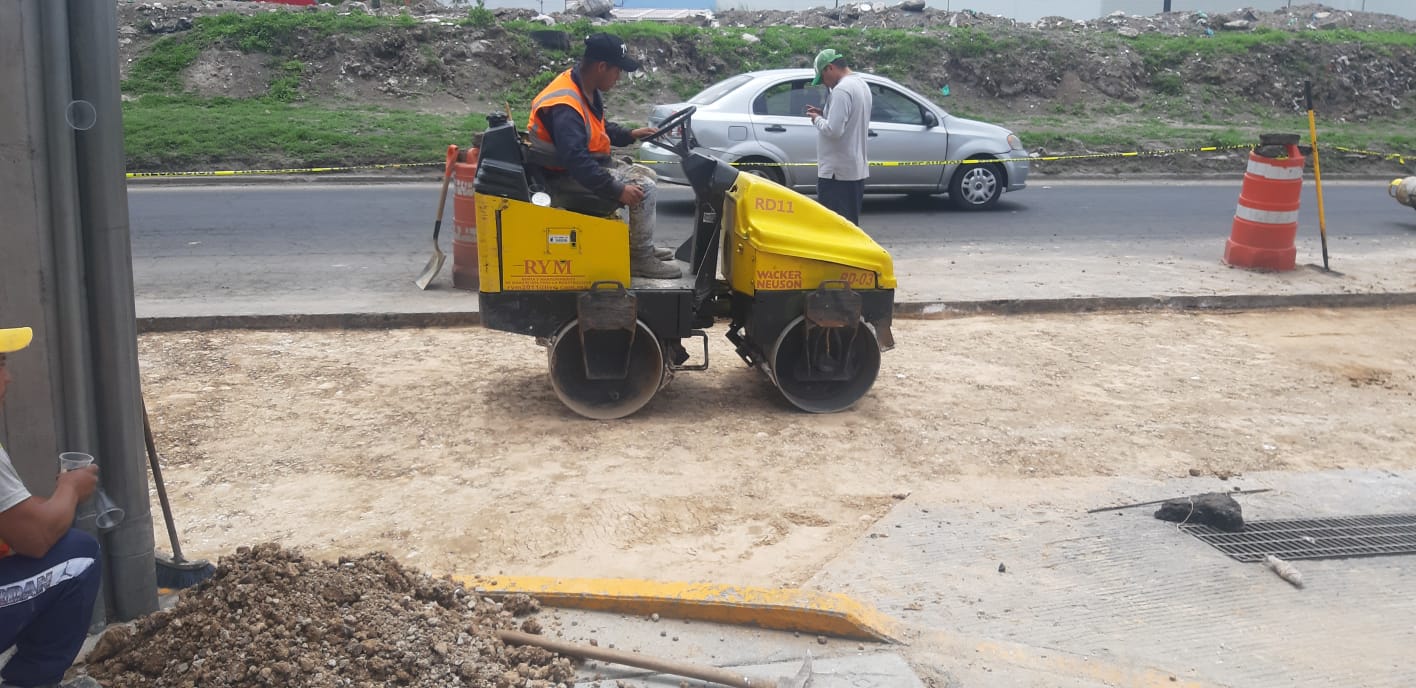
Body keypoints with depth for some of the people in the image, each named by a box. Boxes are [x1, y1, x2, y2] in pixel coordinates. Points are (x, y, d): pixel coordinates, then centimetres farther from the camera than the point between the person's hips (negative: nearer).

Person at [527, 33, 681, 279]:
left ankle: (643, 247, 21)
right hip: (567, 176, -11)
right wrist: (617, 190, -34)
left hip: (590, 162, 11)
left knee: (647, 175, 16)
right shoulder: (565, 106, -30)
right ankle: (640, 259, -8)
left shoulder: (586, 89, 3)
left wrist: (629, 135, 7)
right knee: (642, 187, -19)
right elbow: (576, 161, -36)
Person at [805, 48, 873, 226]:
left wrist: (818, 119, -7)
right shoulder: (861, 84, 14)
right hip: (857, 170, 10)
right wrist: (824, 115, 12)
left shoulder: (841, 90, -18)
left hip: (837, 172, -10)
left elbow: (833, 130, -25)